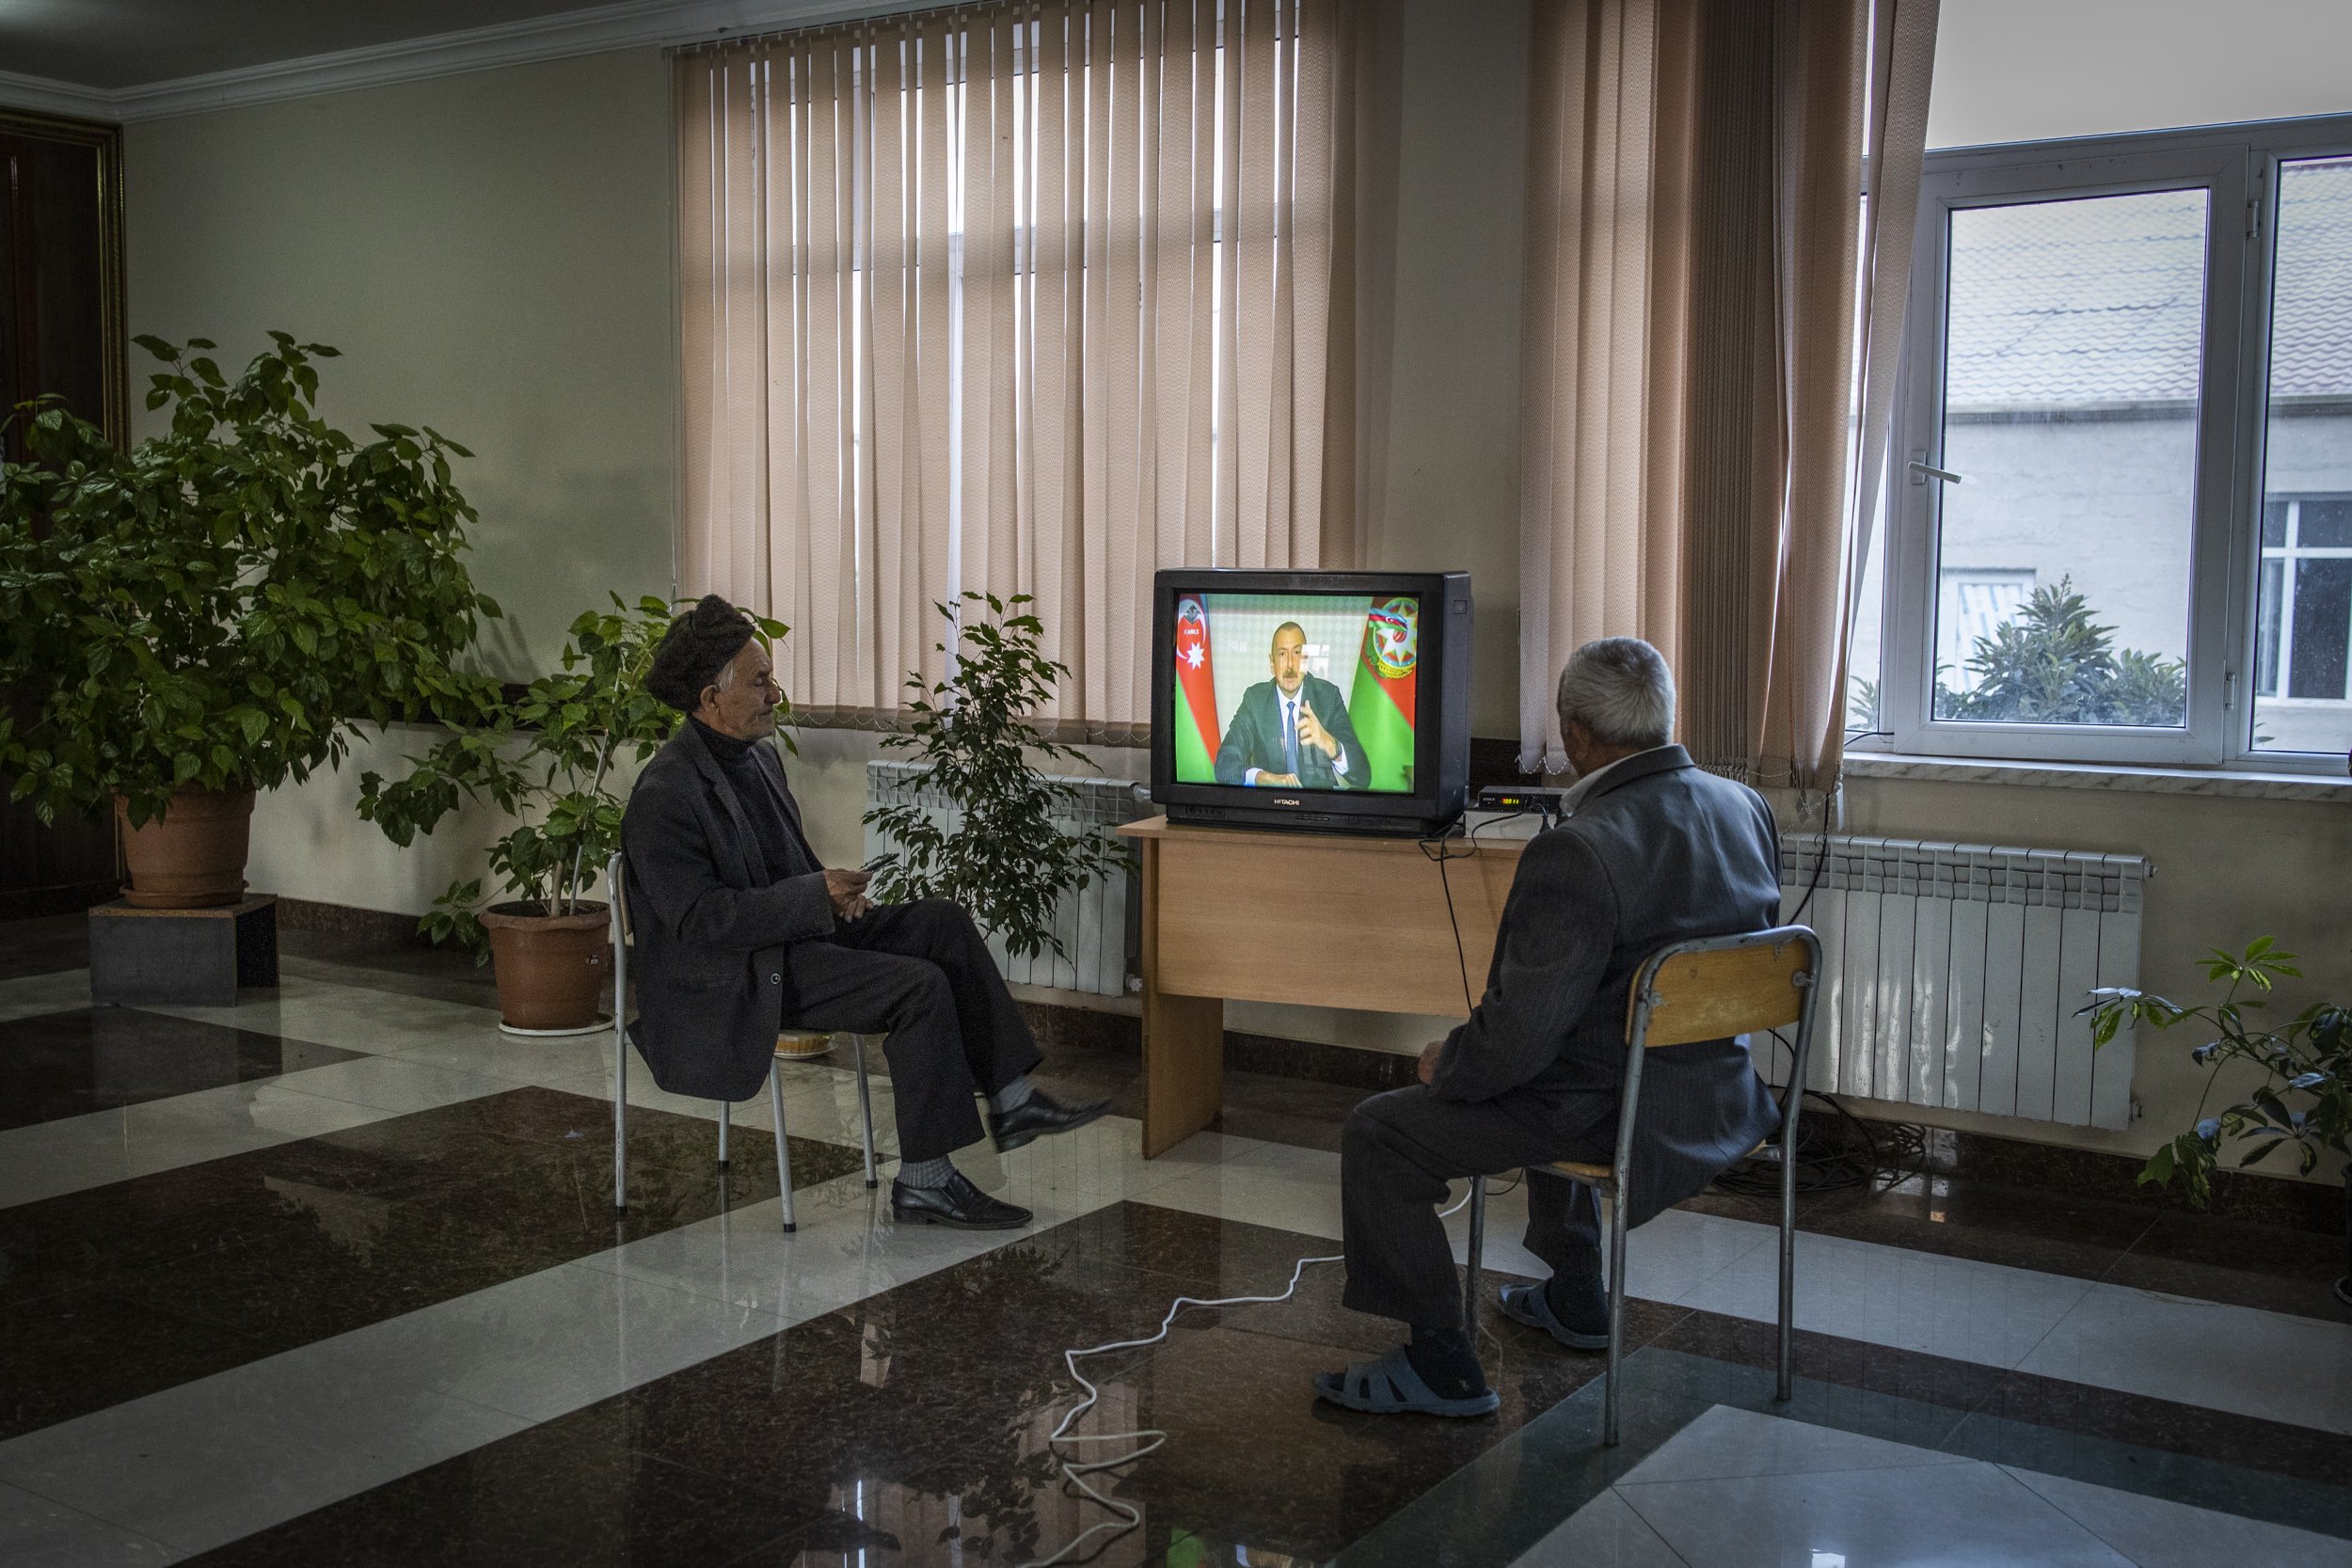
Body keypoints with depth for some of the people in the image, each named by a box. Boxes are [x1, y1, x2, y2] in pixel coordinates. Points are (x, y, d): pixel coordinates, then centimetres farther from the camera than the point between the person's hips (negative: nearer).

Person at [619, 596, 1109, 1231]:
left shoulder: (758, 756, 11)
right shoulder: (664, 796, -20)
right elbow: (698, 919, -24)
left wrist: (836, 893, 2)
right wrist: (815, 897, -25)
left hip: (800, 933, 9)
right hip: (735, 979, -9)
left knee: (942, 921, -3)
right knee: (921, 987, -22)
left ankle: (1011, 1100, -2)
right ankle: (924, 1183, -13)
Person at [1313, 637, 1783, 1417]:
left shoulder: (1575, 855, -27)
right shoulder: (1747, 808, -1)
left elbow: (1517, 1037, -25)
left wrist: (1445, 1064, -4)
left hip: (1615, 1119, -9)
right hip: (1721, 1096, 9)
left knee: (1376, 1135, 3)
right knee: (1553, 1078, 38)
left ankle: (1441, 1362, 9)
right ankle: (1574, 1296, 46)